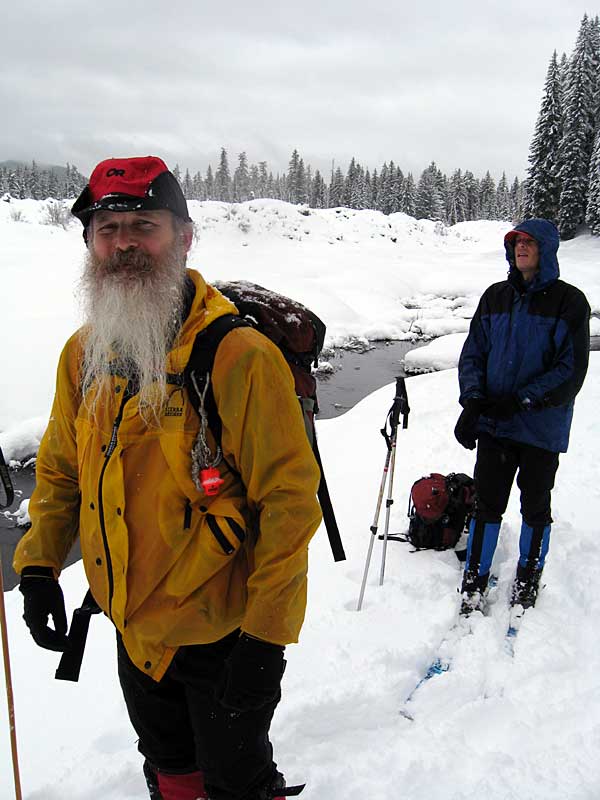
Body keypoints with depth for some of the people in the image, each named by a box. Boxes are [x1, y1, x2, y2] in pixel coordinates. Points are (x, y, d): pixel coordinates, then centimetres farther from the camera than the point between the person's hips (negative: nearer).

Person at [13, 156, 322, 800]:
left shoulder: (239, 355, -22)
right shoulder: (83, 353, -2)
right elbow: (60, 468, 11)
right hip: (133, 628, 6)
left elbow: (290, 497, -21)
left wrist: (266, 634, -20)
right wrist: (38, 564, 2)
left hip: (224, 633, -6)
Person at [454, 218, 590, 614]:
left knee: (535, 505, 12)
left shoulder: (569, 302, -6)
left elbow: (571, 371, -10)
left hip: (542, 428, -2)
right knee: (487, 502, 5)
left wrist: (521, 401, -19)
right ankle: (475, 580, 21)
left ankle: (529, 576, 34)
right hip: (493, 423, 3)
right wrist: (472, 401, -8)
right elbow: (473, 353, 8)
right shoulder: (495, 297, 6)